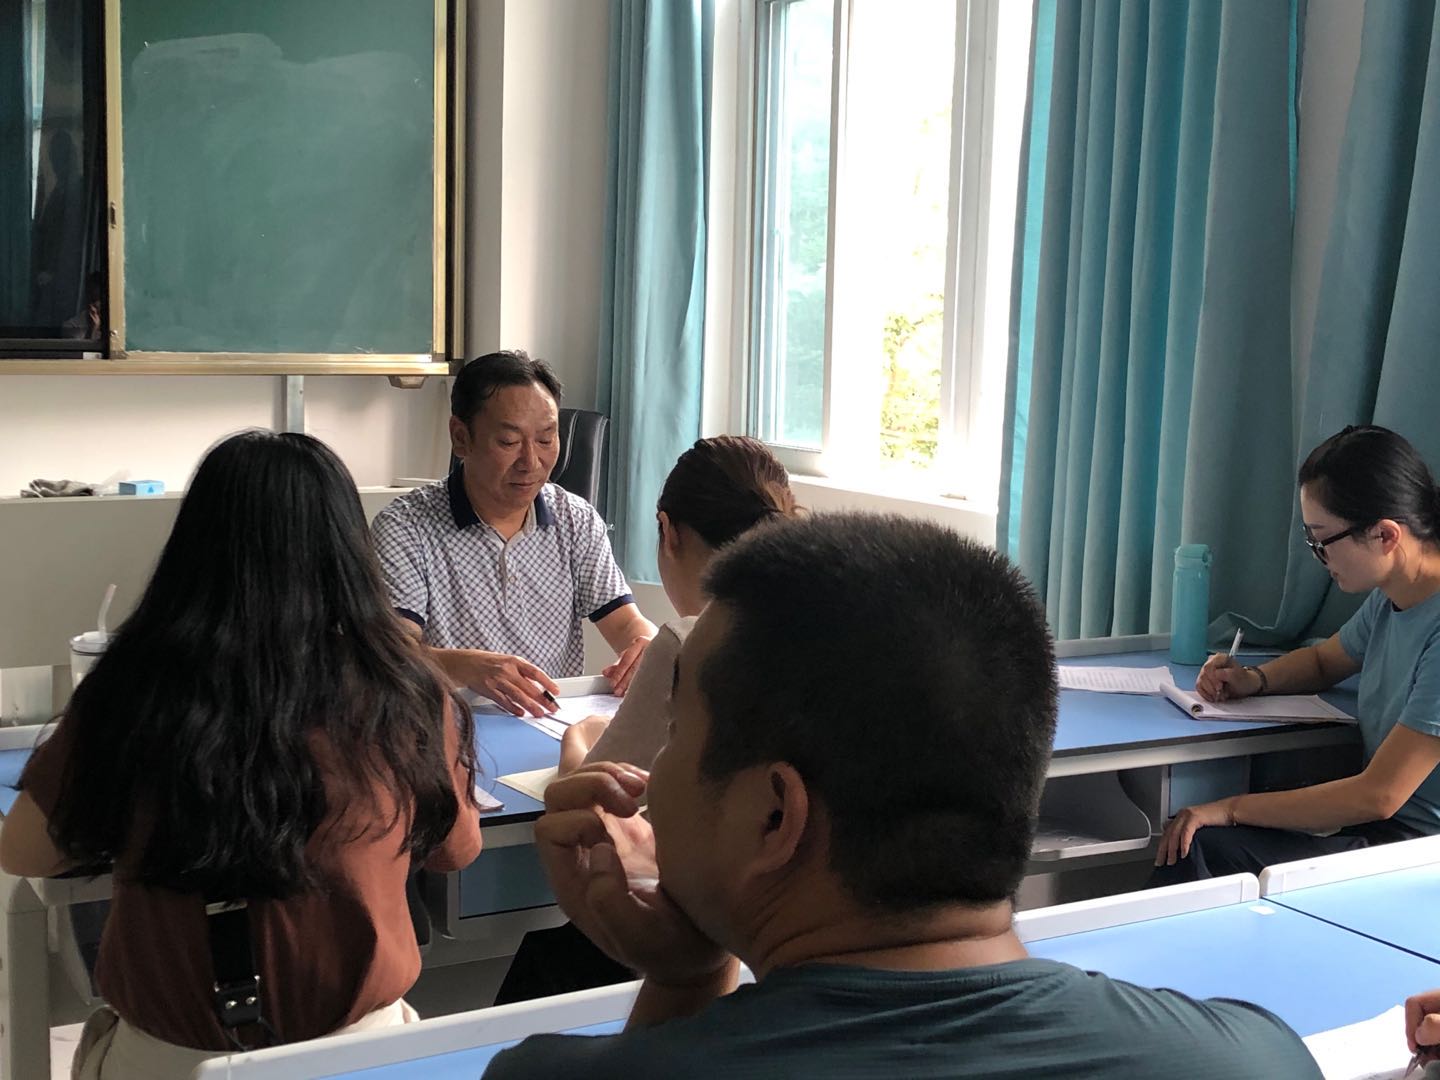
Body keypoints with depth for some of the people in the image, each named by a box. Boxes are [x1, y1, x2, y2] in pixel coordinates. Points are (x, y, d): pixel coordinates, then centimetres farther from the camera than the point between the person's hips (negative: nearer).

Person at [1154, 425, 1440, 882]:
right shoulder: (1389, 598, 5)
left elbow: (1378, 796, -23)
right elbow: (1323, 660, 28)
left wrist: (1233, 808, -16)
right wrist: (1252, 680, 6)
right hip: (1373, 827, 8)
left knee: (1196, 848, -23)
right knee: (1189, 842, -12)